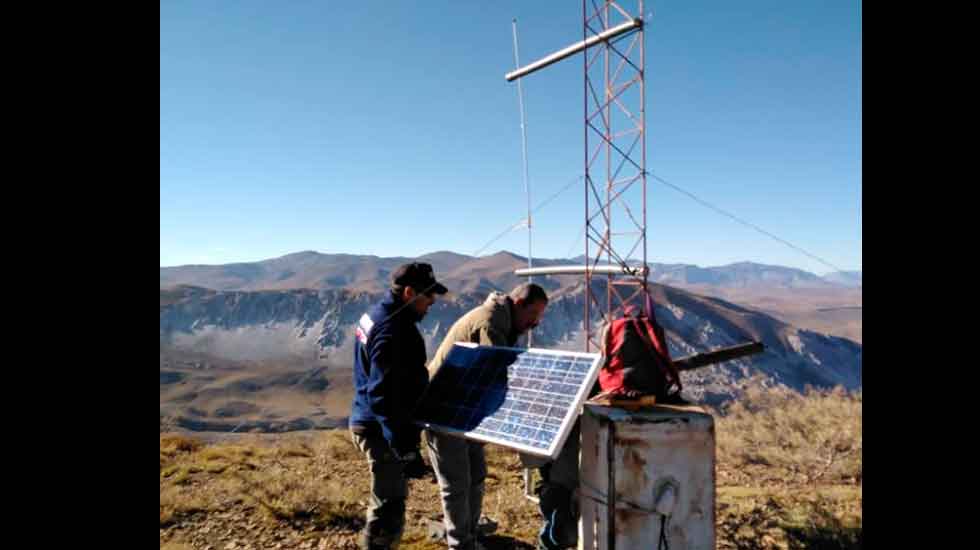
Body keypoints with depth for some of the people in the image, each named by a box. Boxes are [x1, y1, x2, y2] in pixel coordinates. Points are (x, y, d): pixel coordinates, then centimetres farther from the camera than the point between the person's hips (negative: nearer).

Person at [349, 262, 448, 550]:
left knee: (387, 501, 24)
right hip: (383, 430, -10)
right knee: (389, 507, 1)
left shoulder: (377, 314, 7)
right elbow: (383, 397, -29)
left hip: (370, 424, 10)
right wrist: (405, 448, -27)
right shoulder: (392, 331, -25)